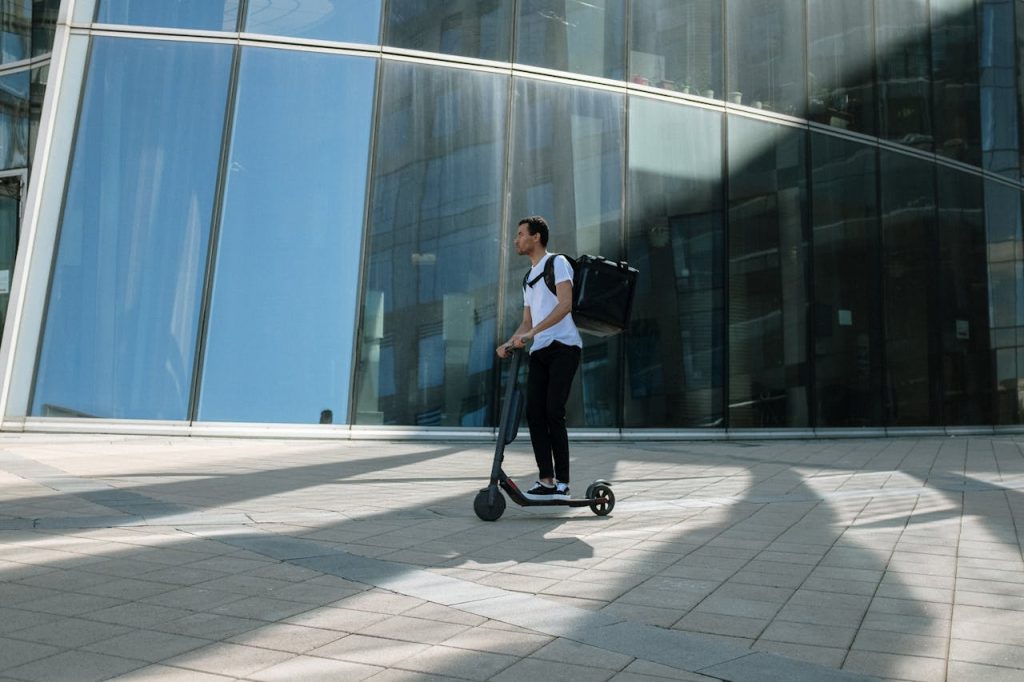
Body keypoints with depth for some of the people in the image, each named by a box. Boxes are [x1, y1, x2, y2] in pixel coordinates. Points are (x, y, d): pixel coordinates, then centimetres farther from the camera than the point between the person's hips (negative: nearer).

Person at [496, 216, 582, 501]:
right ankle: (546, 480, 1)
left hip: (563, 346, -8)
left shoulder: (557, 263, 1)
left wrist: (532, 333, -23)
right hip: (540, 351, 8)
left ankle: (562, 483, -9)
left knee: (553, 412, -14)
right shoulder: (528, 279, 25)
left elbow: (565, 305, -15)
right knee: (534, 413, -3)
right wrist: (509, 343, 6)